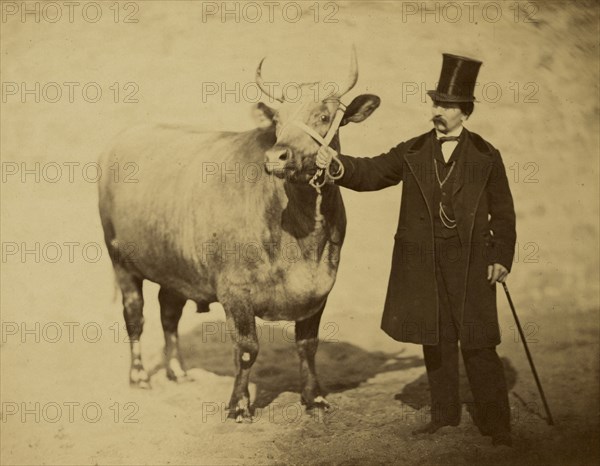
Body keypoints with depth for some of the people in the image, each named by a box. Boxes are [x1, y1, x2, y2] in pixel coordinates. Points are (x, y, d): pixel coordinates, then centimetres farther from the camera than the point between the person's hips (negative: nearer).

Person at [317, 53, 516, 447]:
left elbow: (503, 213, 2)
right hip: (422, 263, 3)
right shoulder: (413, 152, 8)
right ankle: (445, 415, 24)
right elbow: (371, 173, 2)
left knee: (478, 344, -3)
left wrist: (502, 258, -6)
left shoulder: (486, 156, 1)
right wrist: (337, 163, -17)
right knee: (436, 342, 11)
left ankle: (496, 423, 8)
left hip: (470, 264, -3)